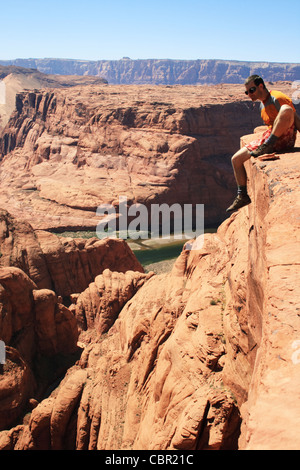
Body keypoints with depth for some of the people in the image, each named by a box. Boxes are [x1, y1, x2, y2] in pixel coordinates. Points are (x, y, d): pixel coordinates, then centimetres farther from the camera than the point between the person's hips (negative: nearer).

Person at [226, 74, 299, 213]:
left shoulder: (277, 98, -10)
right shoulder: (262, 105, 17)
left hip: (284, 139, -8)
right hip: (267, 138, 9)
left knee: (286, 109, -37)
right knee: (236, 159, 3)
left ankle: (265, 147, -33)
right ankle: (242, 196, 8)